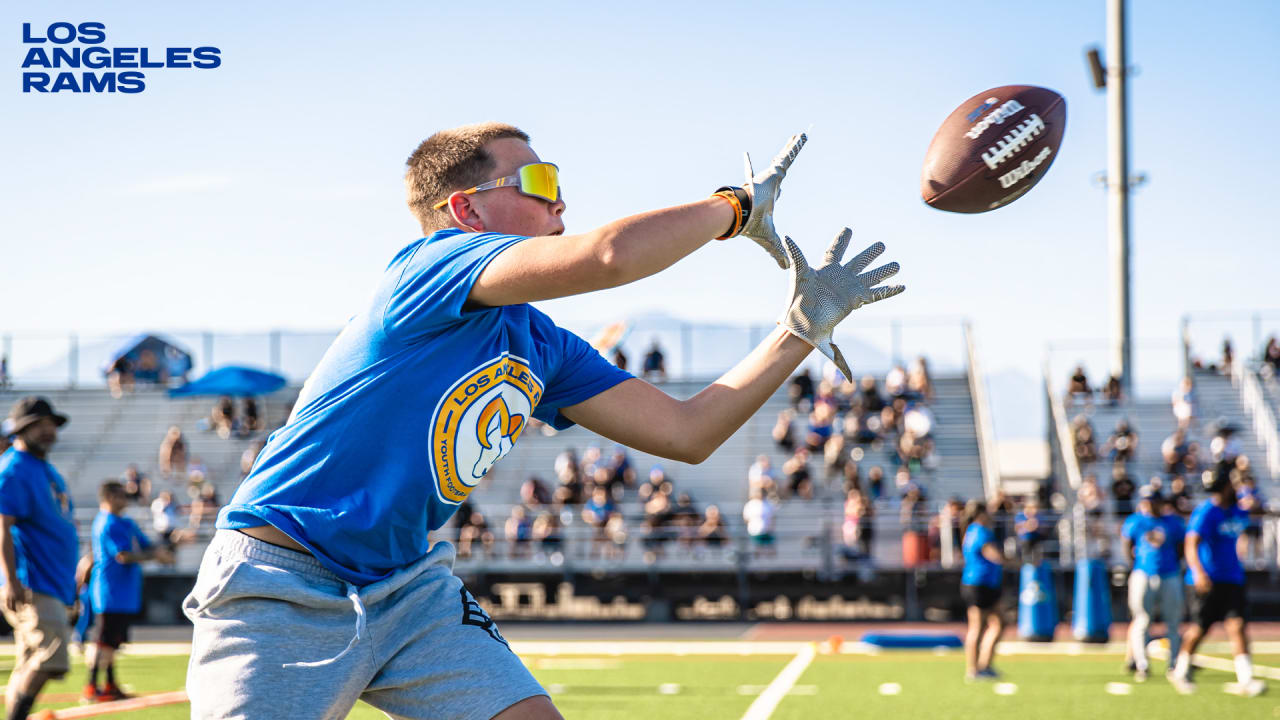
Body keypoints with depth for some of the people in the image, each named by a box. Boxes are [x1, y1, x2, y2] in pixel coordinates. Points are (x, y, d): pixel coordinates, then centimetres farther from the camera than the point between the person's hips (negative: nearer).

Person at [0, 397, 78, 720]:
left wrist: (70, 582, 27)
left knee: (30, 669, 9)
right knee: (51, 659, -20)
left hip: (56, 585, 9)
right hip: (31, 586, -9)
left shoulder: (48, 470, 20)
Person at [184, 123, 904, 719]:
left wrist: (798, 331, 6)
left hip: (408, 587, 8)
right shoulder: (435, 262, -15)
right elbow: (607, 256, -29)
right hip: (280, 587, -8)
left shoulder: (545, 349, 10)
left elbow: (684, 431, 10)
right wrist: (737, 207, -13)